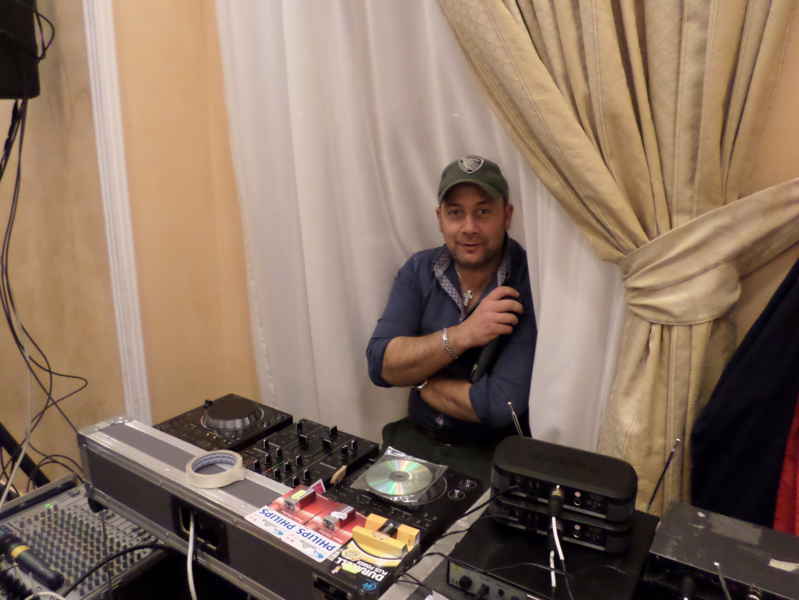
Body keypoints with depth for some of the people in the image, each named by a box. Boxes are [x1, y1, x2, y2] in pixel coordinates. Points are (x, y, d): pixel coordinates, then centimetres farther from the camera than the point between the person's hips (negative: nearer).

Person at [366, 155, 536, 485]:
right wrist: (461, 335, -21)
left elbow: (502, 404, -23)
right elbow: (380, 365, -10)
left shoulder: (528, 279, -17)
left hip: (495, 457, -3)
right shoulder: (419, 269, -2)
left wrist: (418, 380, -10)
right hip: (415, 440, 3)